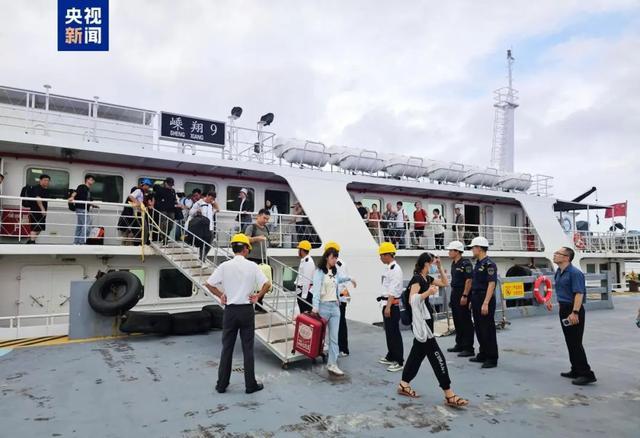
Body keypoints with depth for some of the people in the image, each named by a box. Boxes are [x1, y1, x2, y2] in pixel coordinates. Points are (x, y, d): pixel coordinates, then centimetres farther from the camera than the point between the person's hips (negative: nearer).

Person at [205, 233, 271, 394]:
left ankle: (222, 384, 19)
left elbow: (209, 284, -3)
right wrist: (257, 296, 3)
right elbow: (267, 284, -10)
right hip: (247, 310, -1)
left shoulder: (225, 266, -5)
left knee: (227, 348, 12)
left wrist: (220, 296, 7)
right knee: (248, 348, 7)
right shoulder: (252, 266, -7)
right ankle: (250, 385, 15)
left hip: (230, 310, 1)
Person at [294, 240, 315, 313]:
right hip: (301, 292, 10)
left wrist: (304, 295, -22)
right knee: (302, 313, 16)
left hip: (306, 292, -10)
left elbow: (307, 280, -22)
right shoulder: (304, 261, 15)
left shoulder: (308, 262, -18)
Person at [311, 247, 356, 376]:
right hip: (323, 306, -6)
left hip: (335, 306, 6)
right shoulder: (319, 272, -9)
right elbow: (316, 289, -19)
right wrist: (315, 306, -29)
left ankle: (332, 365, 0)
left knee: (334, 337, -1)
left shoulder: (334, 271, 13)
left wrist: (349, 278, 44)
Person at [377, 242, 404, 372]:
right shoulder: (387, 268, 14)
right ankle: (391, 357, 30)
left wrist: (388, 306, -25)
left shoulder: (395, 269, -16)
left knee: (394, 333, -5)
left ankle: (399, 362, 3)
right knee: (388, 331, 17)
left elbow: (393, 290, -22)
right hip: (387, 303, 10)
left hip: (393, 304, -10)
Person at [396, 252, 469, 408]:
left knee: (418, 353, 15)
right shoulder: (417, 279, -16)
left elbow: (445, 283, 20)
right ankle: (449, 395, 0)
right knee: (437, 357, -6)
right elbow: (412, 300, -24)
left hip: (425, 321, 10)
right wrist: (429, 292, -27)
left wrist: (440, 267, 11)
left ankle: (404, 385, 25)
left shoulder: (427, 278, 11)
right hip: (421, 322, -10)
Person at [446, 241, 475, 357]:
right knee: (457, 321, 15)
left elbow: (469, 280, -19)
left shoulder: (466, 263, -14)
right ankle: (459, 345, 26)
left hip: (463, 295, -9)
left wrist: (465, 296, -22)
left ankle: (469, 348, 3)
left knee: (466, 322, -3)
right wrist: (453, 294, 17)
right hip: (454, 294, 9)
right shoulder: (454, 264, 13)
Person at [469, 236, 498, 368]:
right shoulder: (478, 263, 13)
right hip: (476, 299, 9)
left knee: (488, 330, -2)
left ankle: (492, 359, 7)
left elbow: (491, 284, -20)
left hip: (485, 299, -9)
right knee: (479, 329, 15)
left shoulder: (489, 264, -14)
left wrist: (486, 303, -25)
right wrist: (472, 300, 18)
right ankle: (483, 355, 26)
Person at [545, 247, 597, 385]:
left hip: (573, 311, -9)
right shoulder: (559, 272, 10)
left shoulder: (575, 273, -18)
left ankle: (587, 374, 0)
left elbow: (579, 294, -25)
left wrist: (575, 313, -31)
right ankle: (576, 371, 25)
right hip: (563, 309, 9)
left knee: (576, 343, -7)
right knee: (570, 342, 15)